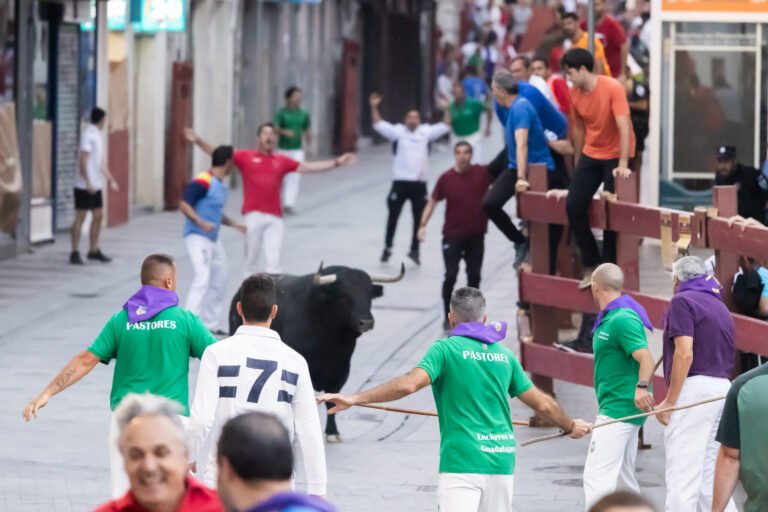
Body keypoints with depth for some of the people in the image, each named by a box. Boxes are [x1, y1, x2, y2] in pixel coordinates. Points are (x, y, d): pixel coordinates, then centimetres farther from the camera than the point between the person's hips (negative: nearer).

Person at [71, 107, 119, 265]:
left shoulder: (98, 135, 15)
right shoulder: (88, 135, -14)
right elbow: (83, 160, -19)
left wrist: (110, 179, 23)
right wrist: (88, 182, -23)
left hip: (95, 185, 9)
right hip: (84, 186, -9)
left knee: (98, 216, 11)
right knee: (80, 217, -4)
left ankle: (94, 250, 20)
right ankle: (75, 253, 0)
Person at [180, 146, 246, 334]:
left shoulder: (222, 185, 14)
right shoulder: (203, 182, -15)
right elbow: (184, 204, -20)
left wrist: (234, 224, 18)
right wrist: (200, 222, -32)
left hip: (213, 239, 10)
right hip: (197, 237, -10)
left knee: (219, 280, 13)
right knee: (203, 277, -20)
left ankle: (210, 324, 22)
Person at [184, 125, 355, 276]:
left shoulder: (282, 161, 13)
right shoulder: (245, 157, 7)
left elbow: (308, 167, 16)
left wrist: (337, 162, 12)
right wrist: (198, 141, -2)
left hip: (275, 217, 1)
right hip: (253, 215, -1)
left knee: (273, 261, -7)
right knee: (253, 261, 4)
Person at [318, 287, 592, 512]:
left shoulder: (446, 349, -2)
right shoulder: (504, 354, 14)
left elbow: (409, 383, -17)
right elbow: (543, 403, 19)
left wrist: (355, 399, -16)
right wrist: (570, 426, 38)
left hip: (462, 460, -5)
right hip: (501, 461, 5)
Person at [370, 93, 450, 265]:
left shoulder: (426, 132, 6)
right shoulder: (398, 131, 1)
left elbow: (445, 127, 6)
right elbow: (379, 125, -4)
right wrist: (374, 107, -14)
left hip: (419, 183, 2)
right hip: (400, 181, -2)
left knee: (419, 218, 8)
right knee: (393, 216, 5)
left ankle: (414, 250, 20)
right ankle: (387, 248, 18)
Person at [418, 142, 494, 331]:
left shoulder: (483, 173, -7)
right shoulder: (446, 178, -8)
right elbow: (433, 202, -1)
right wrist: (423, 225, -8)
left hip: (476, 235, 2)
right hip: (452, 235, -2)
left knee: (474, 276, 6)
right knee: (451, 275, -7)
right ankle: (448, 317, 6)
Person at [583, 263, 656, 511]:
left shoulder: (621, 320, -17)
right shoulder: (610, 318, 16)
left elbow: (646, 358, -28)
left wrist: (641, 387, -43)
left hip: (618, 409, -11)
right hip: (623, 410, 11)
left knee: (596, 476, -16)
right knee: (623, 477, 14)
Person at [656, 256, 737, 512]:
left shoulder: (683, 301, -5)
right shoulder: (719, 306, 20)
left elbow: (684, 354, -16)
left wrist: (669, 401, -14)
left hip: (694, 388, -8)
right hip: (723, 387, 8)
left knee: (682, 474, -9)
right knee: (711, 476, 11)